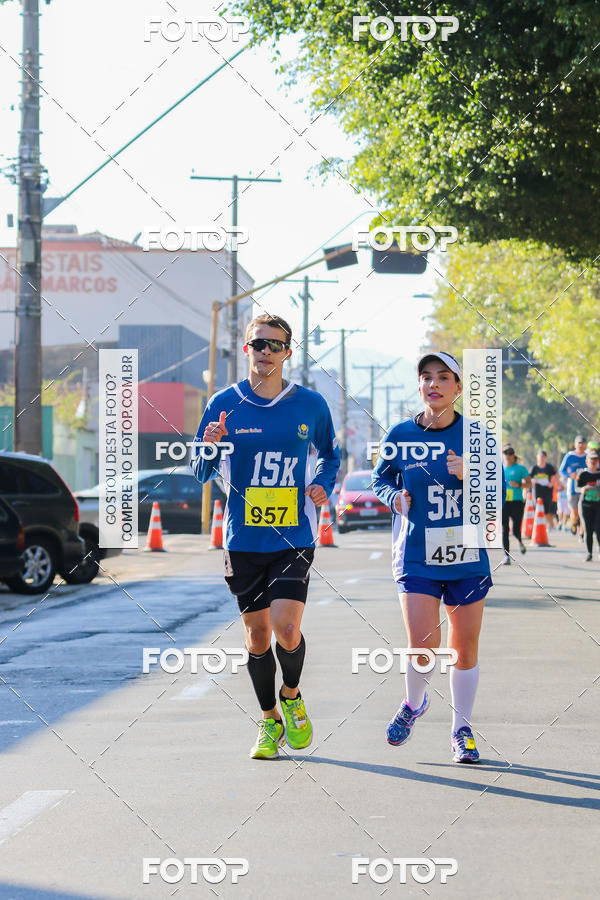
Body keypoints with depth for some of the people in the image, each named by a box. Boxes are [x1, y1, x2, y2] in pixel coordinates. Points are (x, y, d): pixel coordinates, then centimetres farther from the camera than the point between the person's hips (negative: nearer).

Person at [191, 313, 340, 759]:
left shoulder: (310, 404, 1)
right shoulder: (224, 405, 0)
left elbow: (331, 454, 19)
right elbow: (201, 473, 4)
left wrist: (323, 483, 0)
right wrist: (210, 448, -17)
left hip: (295, 537, -1)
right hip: (243, 539, 1)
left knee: (286, 628, -15)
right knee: (257, 633, 6)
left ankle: (292, 697, 15)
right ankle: (270, 722, 25)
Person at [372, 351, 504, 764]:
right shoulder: (401, 435, 0)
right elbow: (381, 479, 16)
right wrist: (395, 496, -6)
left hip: (467, 557, 1)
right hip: (416, 556, -1)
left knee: (465, 648, 6)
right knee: (423, 646, -12)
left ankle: (462, 730, 23)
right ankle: (414, 703, 20)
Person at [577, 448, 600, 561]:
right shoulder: (583, 474, 0)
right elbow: (577, 488, -2)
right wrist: (583, 489, -23)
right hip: (586, 504, 0)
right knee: (588, 531, 3)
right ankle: (589, 553, 12)